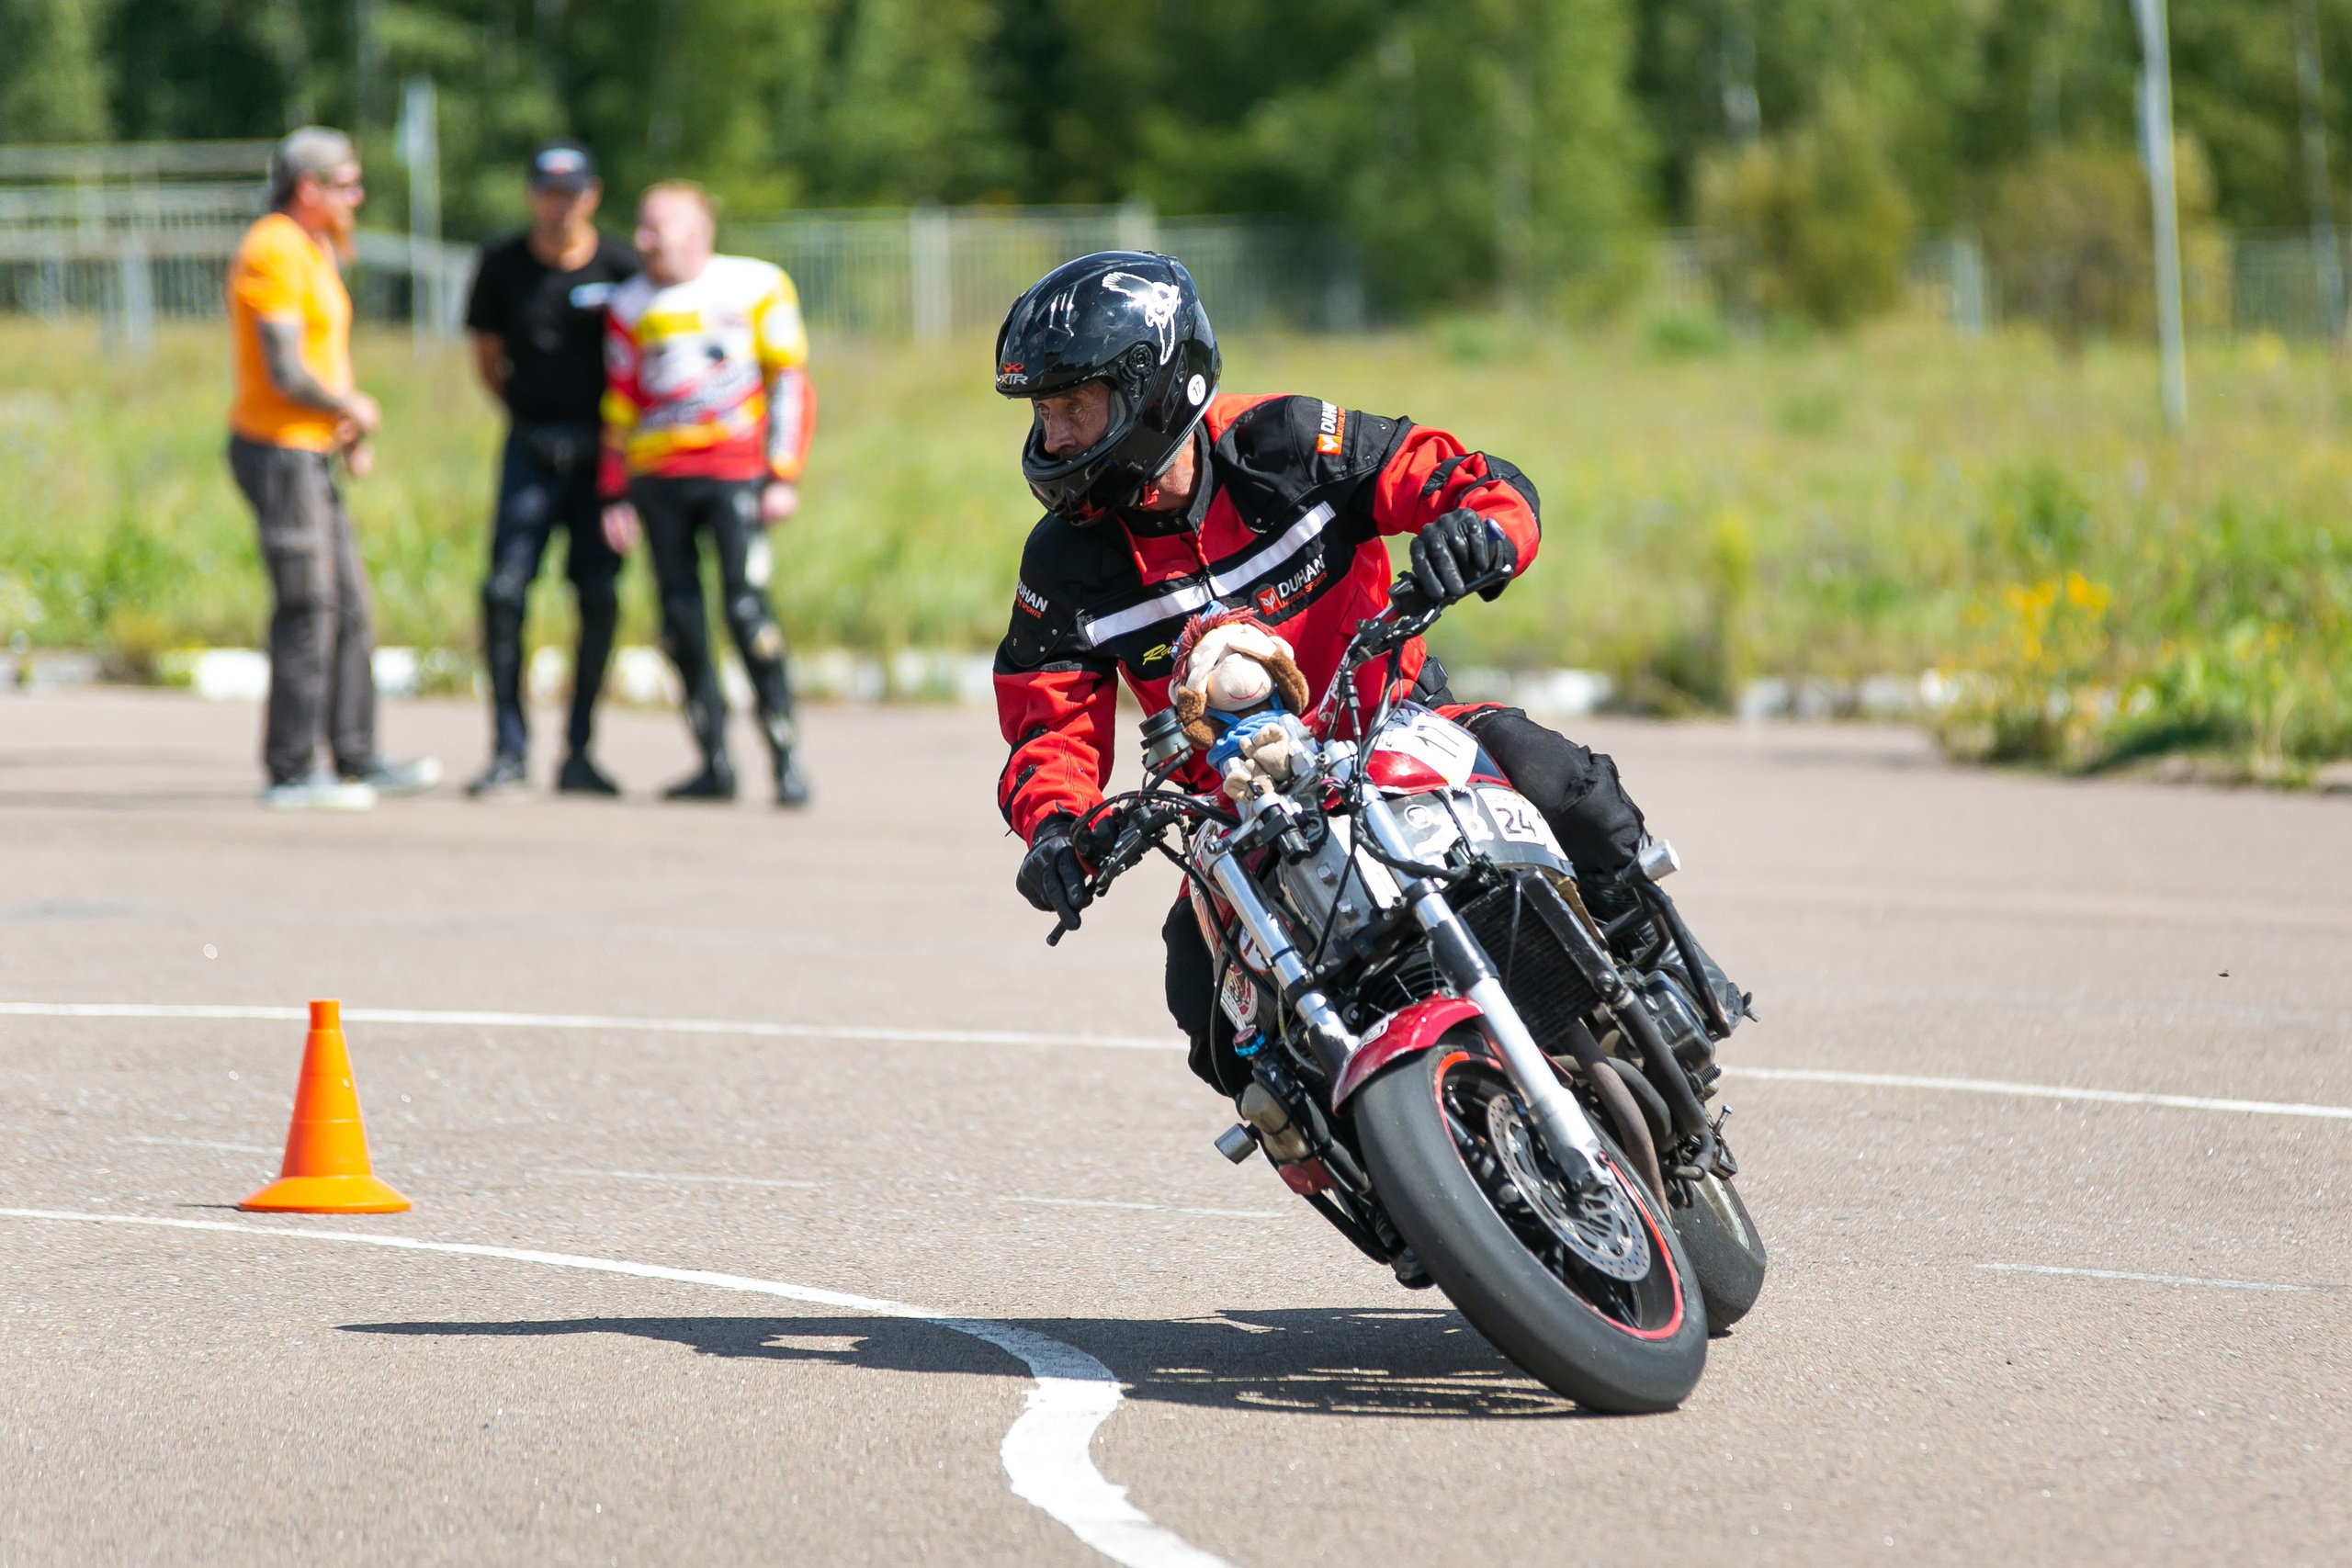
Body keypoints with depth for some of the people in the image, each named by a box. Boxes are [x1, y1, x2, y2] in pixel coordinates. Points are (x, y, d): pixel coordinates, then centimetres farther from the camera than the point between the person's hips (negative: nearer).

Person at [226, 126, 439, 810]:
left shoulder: (312, 251, 16)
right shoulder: (275, 254, -17)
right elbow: (285, 374, -23)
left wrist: (351, 435, 6)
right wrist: (352, 408, -6)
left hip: (310, 452, 10)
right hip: (279, 451, -10)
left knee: (348, 605, 13)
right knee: (307, 612, -7)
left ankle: (356, 759, 18)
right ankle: (290, 773, -2)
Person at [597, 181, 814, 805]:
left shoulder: (757, 287, 3)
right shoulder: (631, 305, 12)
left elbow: (789, 381, 3)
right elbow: (620, 404, 16)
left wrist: (784, 476, -4)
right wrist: (616, 493, 11)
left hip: (736, 472, -4)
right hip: (658, 477, 4)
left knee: (746, 607, -14)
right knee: (680, 617, 0)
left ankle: (785, 757, -7)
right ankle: (715, 763, 8)